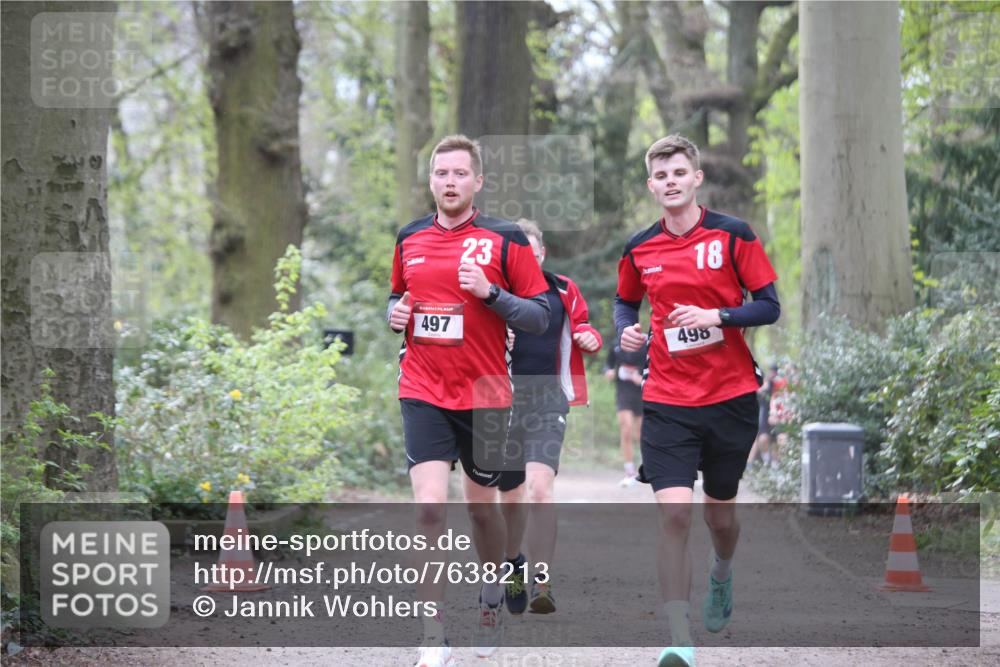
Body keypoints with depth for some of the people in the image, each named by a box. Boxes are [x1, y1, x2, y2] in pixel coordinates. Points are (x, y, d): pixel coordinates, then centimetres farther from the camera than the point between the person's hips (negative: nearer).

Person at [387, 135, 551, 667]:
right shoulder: (410, 239, 7)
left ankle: (493, 597, 42)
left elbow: (541, 316, -4)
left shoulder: (505, 239, -4)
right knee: (429, 508, -13)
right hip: (423, 395, 1)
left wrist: (491, 292, -19)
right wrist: (396, 313, 0)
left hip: (485, 395, -1)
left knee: (481, 504, 13)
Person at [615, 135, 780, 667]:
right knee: (673, 512, -15)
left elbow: (769, 305, -3)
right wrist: (627, 329, -1)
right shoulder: (639, 249, 3)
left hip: (731, 396, 0)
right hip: (667, 401, 0)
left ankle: (721, 575, 51)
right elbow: (625, 301, 21)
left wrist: (716, 316, -19)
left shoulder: (733, 235, -4)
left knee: (720, 511, 15)